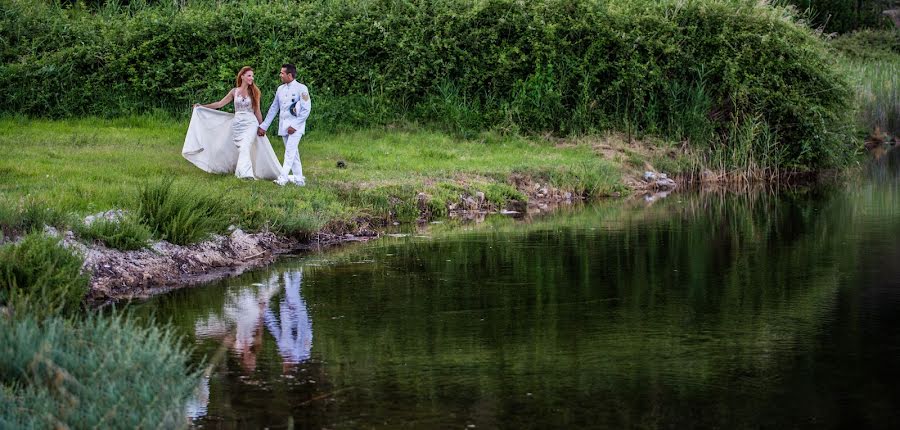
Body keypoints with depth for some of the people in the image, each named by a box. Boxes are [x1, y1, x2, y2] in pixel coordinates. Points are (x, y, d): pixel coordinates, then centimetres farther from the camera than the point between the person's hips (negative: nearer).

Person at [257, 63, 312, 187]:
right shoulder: (280, 89, 12)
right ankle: (299, 179, 13)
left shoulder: (301, 89, -7)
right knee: (293, 152, 9)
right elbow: (273, 108, 18)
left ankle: (283, 177, -22)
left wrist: (295, 125, -15)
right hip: (284, 126, 7)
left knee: (290, 151, -16)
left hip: (295, 126, -7)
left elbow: (306, 109, -10)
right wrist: (264, 126, 17)